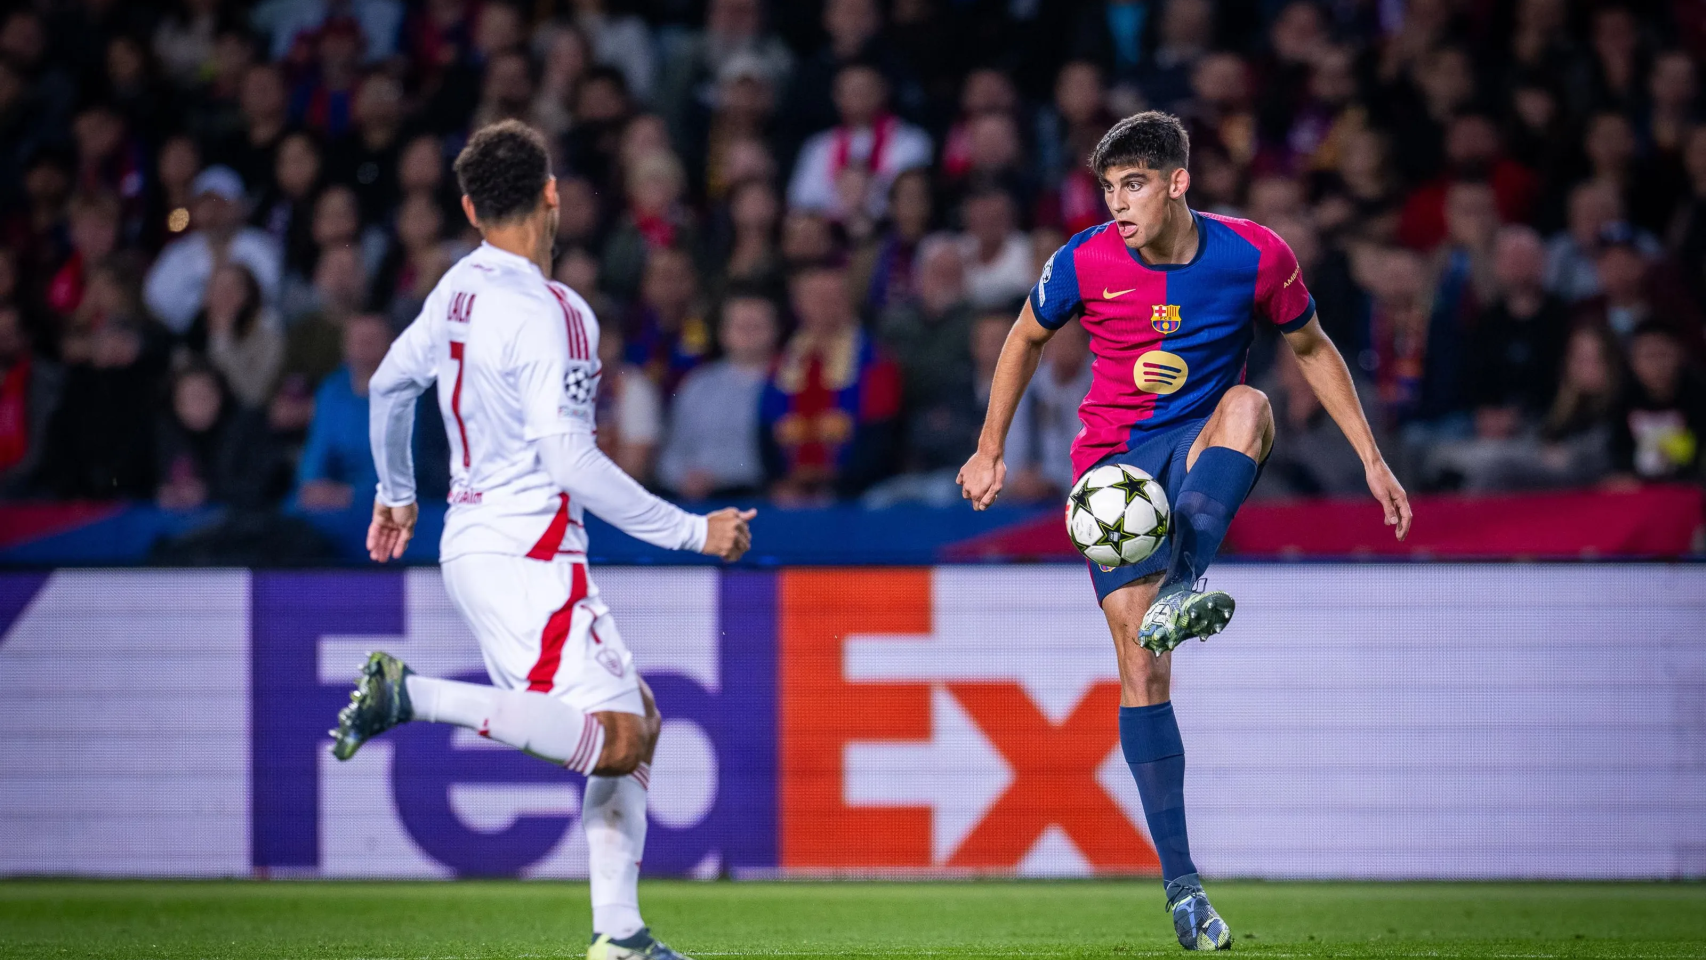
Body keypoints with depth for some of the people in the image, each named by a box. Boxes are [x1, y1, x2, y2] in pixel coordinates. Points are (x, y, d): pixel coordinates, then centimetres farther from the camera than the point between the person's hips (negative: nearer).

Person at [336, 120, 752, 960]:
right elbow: (570, 463, -22)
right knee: (616, 740, -18)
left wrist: (395, 494, 40)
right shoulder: (547, 314, -17)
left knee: (635, 718, 13)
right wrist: (692, 532, -16)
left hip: (473, 539, 10)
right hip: (524, 551, -10)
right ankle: (414, 697, -20)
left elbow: (389, 386, 23)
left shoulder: (459, 288, 9)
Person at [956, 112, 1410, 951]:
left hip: (1205, 451, 0)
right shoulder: (1084, 264, -10)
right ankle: (1179, 880, -7)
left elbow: (1310, 349, 6)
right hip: (1116, 461, 0)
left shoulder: (1255, 256, -10)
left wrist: (1371, 459, 6)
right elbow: (1025, 340, 10)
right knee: (1141, 664, -11)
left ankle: (1183, 587, -51)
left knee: (1247, 404, -36)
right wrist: (990, 452, 14)